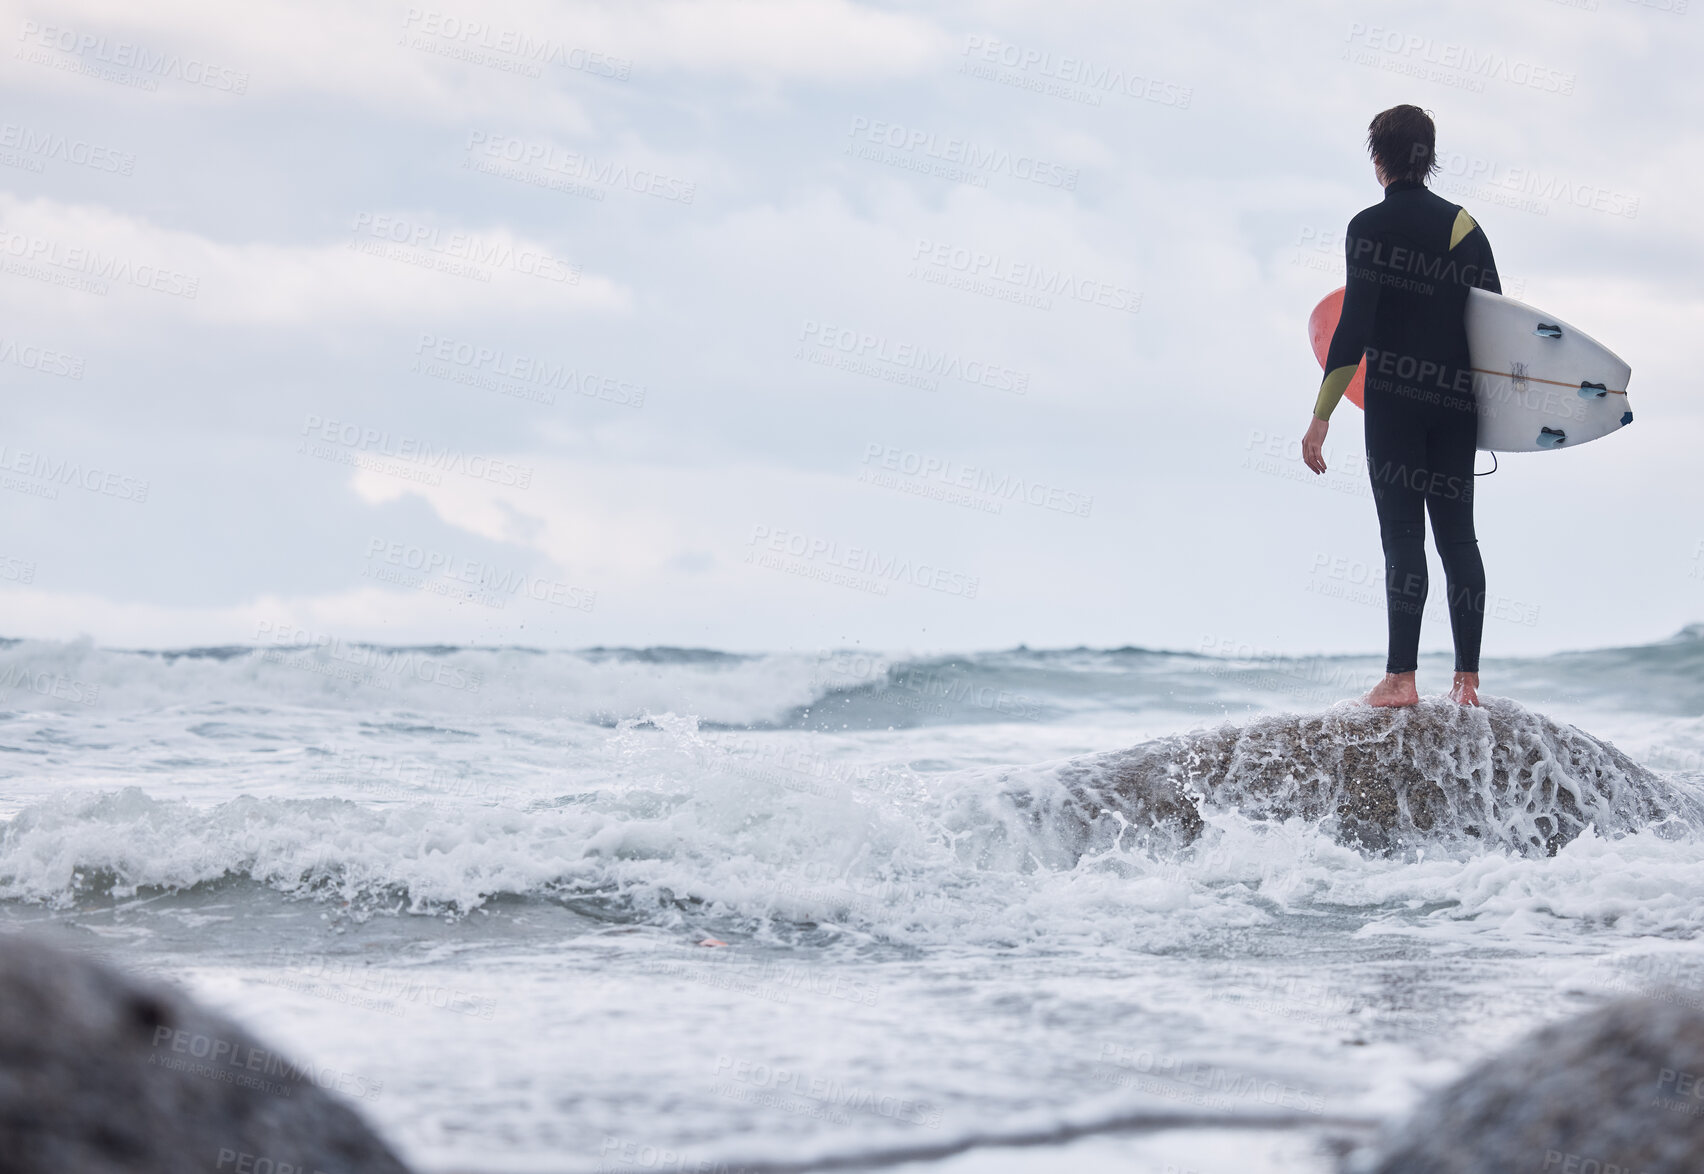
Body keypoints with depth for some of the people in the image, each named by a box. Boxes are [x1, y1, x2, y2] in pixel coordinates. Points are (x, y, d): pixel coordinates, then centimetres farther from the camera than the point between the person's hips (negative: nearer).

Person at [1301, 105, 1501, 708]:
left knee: (1403, 532, -6)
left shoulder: (1371, 226, -5)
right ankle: (1467, 678, 5)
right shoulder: (1464, 224, 10)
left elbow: (1355, 325, -12)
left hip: (1395, 394, -4)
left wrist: (1321, 415, -12)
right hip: (1458, 398, 4)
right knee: (1456, 532, 7)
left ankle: (1402, 676, -9)